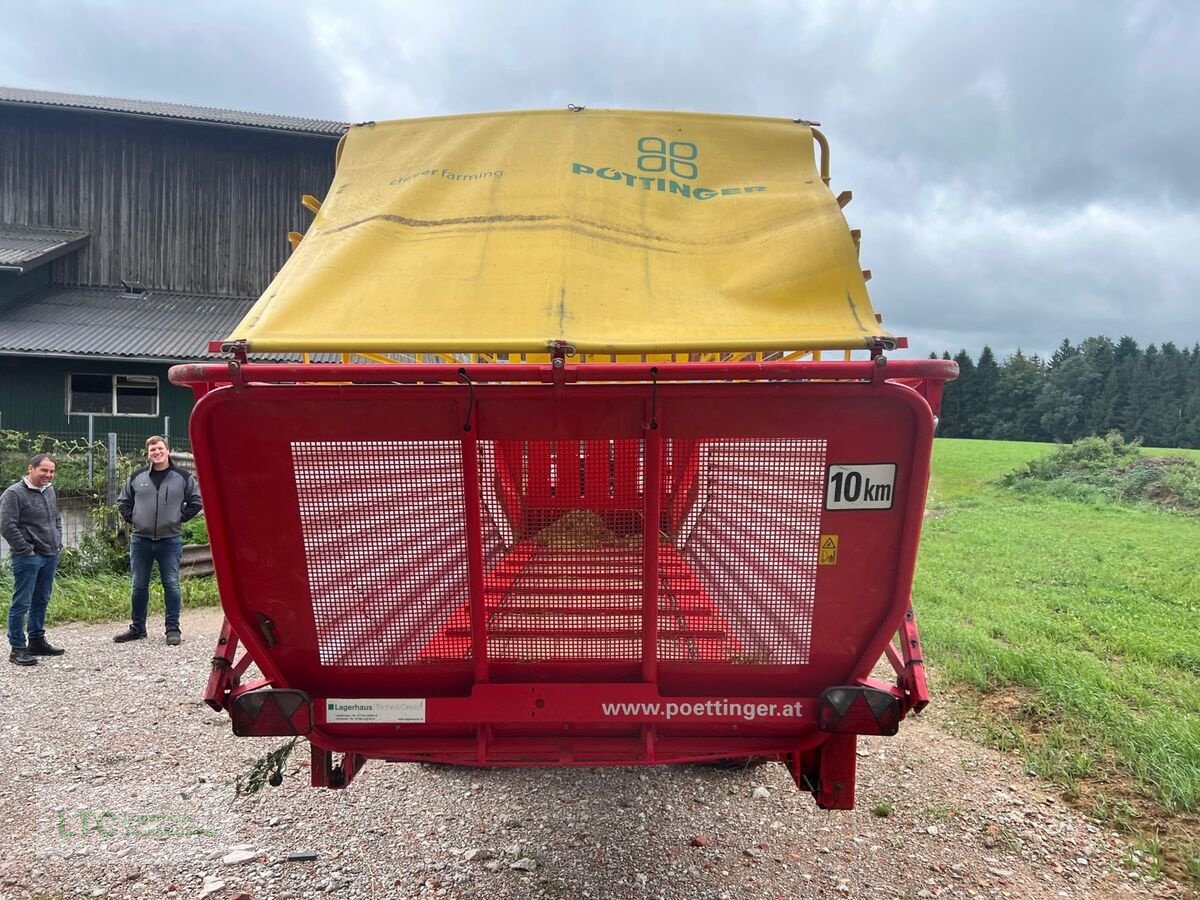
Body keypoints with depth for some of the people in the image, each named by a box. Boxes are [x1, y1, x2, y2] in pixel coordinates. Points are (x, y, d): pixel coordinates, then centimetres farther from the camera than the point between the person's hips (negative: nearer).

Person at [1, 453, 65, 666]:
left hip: (51, 556, 7)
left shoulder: (49, 490, 12)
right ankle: (18, 648, 4)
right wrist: (26, 549, -14)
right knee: (22, 603, -2)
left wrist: (58, 542, 13)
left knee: (41, 601, 15)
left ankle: (37, 641, 25)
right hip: (28, 558, -7)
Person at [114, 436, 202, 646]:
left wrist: (180, 518, -2)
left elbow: (196, 501, 6)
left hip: (171, 540, -2)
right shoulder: (137, 477, 7)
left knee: (171, 585, -1)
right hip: (141, 540, 3)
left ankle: (173, 629, 7)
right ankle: (137, 628, 22)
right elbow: (123, 501, 18)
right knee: (139, 585, 9)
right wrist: (132, 518, 5)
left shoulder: (183, 477, 0)